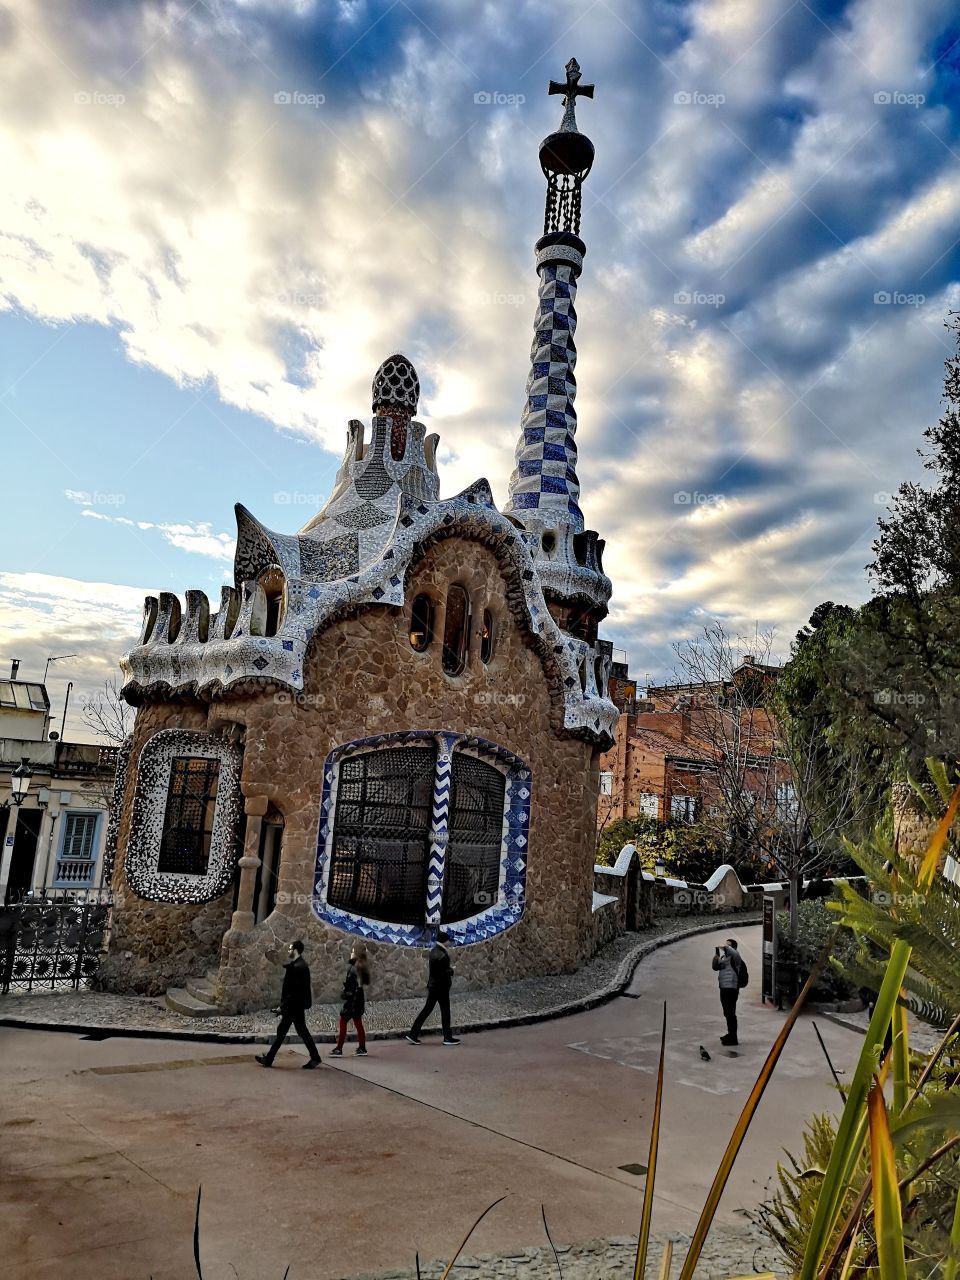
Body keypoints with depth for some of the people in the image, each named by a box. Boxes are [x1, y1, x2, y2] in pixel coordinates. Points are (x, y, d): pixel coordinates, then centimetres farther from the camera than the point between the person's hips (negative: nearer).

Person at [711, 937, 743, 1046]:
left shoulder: (734, 956, -7)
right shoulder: (723, 957, 18)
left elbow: (735, 954, -31)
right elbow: (716, 967, 14)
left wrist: (726, 947, -28)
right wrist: (716, 958, -3)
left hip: (731, 988, -9)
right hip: (724, 988, 9)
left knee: (731, 1013, -9)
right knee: (727, 1013, 19)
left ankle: (733, 1038, -6)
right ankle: (730, 1034, 31)